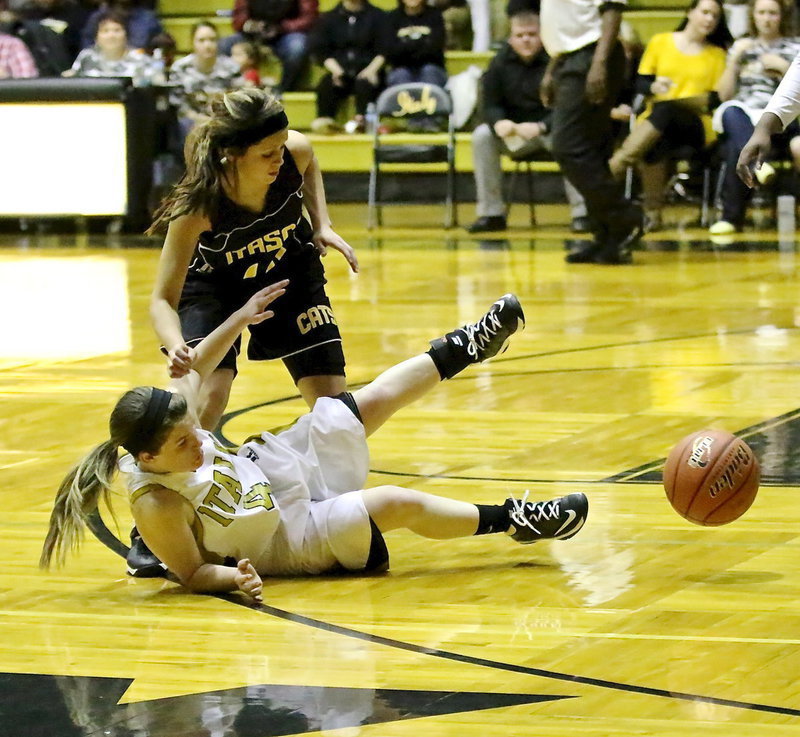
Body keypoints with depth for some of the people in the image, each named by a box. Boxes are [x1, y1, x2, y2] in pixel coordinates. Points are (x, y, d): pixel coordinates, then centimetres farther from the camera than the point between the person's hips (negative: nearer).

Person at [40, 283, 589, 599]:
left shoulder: (171, 416, -18)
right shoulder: (157, 505, -36)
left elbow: (194, 370, 2)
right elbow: (192, 572, -24)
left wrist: (239, 320, 3)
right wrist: (233, 577, -42)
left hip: (271, 473, 7)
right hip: (288, 539, -7)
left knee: (368, 403, 7)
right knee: (401, 505, -17)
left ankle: (464, 347, 28)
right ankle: (513, 520, 4)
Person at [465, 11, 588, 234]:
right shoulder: (501, 63, 0)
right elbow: (490, 104, 2)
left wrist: (541, 127, -33)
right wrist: (499, 122, -23)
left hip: (551, 129, -4)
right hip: (515, 134, 4)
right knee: (482, 135, -22)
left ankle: (581, 213, -28)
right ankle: (490, 213, -16)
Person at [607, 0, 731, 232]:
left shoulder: (717, 54, 15)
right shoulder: (660, 42, 15)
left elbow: (718, 100, 8)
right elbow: (641, 83, 14)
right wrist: (654, 87, -10)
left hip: (697, 126, -1)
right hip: (655, 121, 1)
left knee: (666, 110, -39)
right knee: (656, 144, -40)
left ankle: (618, 164, -48)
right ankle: (652, 213, -40)